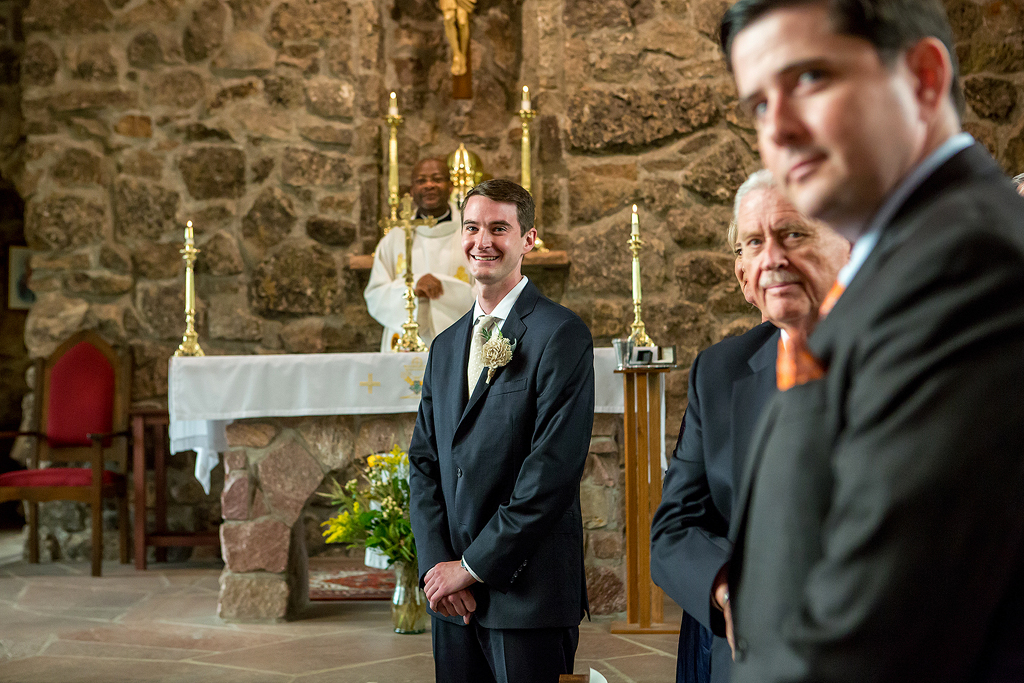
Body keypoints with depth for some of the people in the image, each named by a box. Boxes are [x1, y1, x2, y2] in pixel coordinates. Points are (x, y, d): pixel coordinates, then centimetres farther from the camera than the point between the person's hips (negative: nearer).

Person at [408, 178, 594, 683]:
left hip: (529, 596, -6)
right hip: (453, 596, 6)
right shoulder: (445, 346, 15)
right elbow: (424, 462, 11)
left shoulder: (560, 334, -8)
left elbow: (554, 469, -15)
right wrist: (435, 564, -4)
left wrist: (473, 565, -13)